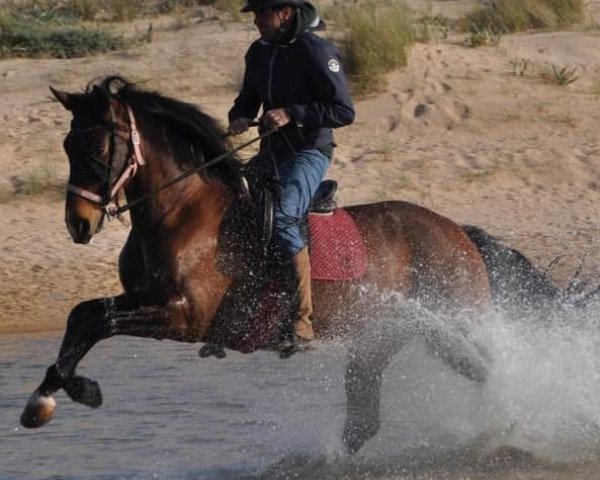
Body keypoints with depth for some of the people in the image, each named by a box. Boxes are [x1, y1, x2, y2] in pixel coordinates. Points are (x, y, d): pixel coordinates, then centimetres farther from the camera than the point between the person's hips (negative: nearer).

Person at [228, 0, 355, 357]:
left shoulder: (316, 52, -13)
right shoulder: (259, 52, 10)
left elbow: (345, 112, -16)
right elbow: (249, 97, 24)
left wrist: (292, 113, -22)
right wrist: (240, 117, 0)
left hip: (310, 153, -9)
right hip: (272, 154, 9)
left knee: (281, 220, -30)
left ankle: (303, 318, -30)